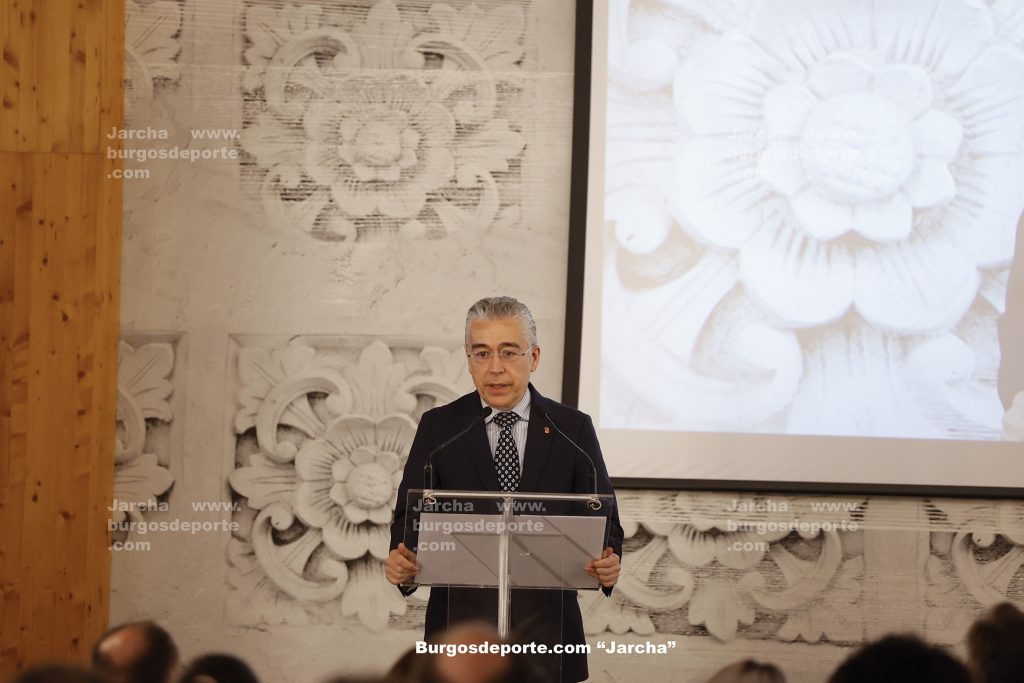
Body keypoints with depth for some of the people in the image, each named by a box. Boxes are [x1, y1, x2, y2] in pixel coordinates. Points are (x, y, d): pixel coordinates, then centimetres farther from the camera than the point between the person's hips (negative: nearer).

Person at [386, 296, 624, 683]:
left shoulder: (573, 430, 5)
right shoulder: (438, 428, 4)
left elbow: (602, 518, 3)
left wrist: (607, 564, -19)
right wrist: (401, 560, -20)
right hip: (461, 631, 0)